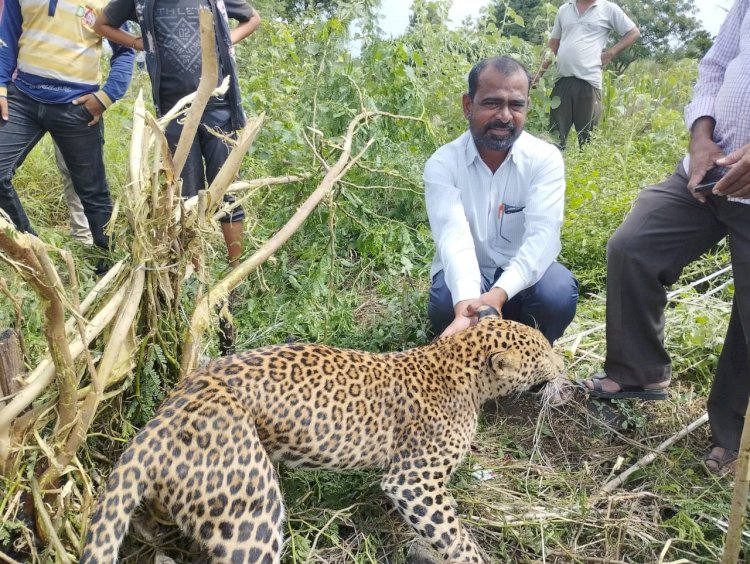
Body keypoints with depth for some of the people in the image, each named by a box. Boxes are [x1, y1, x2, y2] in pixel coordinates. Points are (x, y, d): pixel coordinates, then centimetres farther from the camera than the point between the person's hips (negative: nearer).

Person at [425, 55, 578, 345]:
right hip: (466, 275, -1)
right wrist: (467, 303, -50)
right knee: (446, 304, -34)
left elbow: (543, 234, -26)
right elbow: (454, 237, -30)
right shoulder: (442, 164, -14)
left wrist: (499, 294, -45)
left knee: (559, 294, -31)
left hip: (523, 273, 1)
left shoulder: (545, 158, -11)